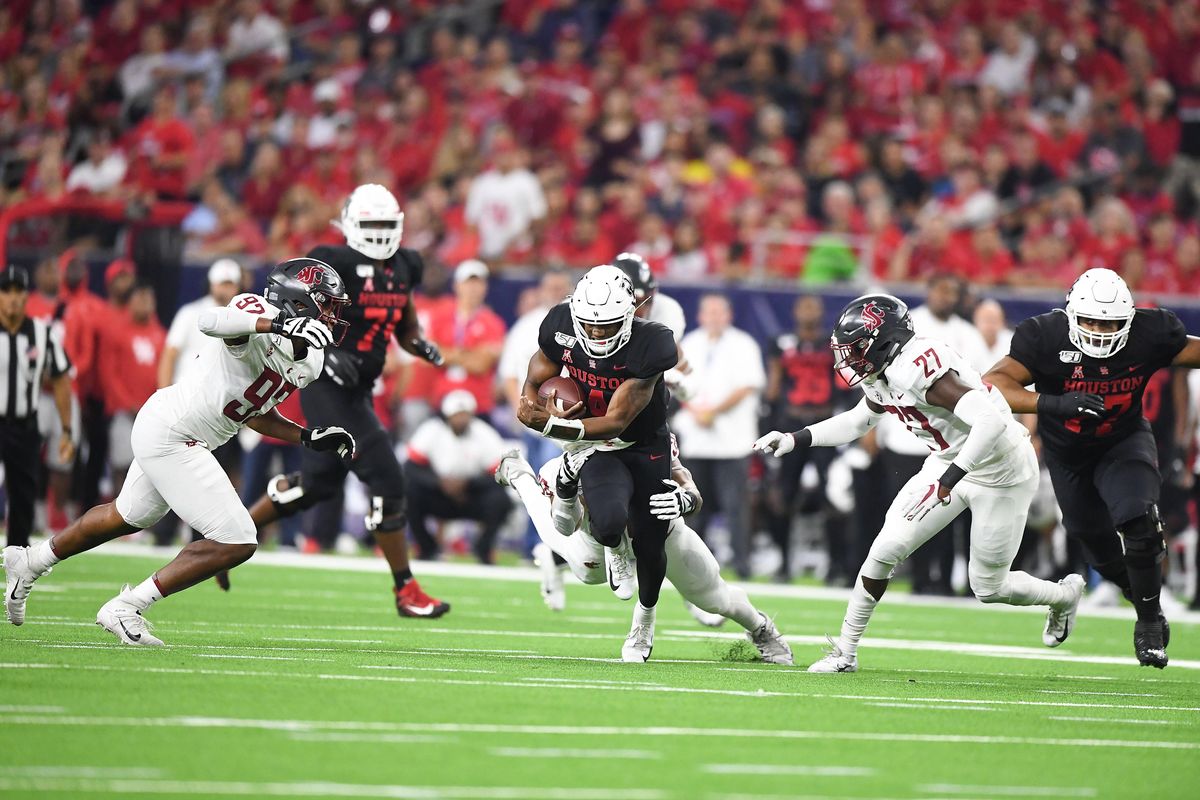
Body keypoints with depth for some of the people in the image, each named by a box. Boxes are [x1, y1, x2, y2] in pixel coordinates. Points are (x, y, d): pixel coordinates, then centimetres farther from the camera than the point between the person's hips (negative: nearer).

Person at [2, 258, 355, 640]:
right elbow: (210, 321, -45)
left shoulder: (310, 362, 5)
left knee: (128, 517, 30)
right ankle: (125, 608, -1)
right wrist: (277, 324, -55)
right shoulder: (260, 314, -22)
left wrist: (309, 437, 5)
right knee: (237, 543, -12)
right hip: (170, 434, -10)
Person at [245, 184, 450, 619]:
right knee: (386, 480, -10)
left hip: (356, 392, 9)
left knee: (317, 483, 19)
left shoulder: (403, 268, 10)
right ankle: (406, 591, -1)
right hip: (328, 387, -9)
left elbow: (406, 328, 22)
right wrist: (325, 352, -24)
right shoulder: (334, 264, -14)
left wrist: (420, 345, -1)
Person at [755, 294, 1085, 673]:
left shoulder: (919, 368, -32)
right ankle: (845, 651, 6)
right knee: (886, 550, -4)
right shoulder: (883, 373, -3)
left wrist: (949, 479, -37)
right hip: (950, 462, 8)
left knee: (989, 588, 4)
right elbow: (856, 422, 18)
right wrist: (794, 440, 8)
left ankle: (1065, 595, 34)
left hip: (1000, 473, -8)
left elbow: (990, 420, -39)